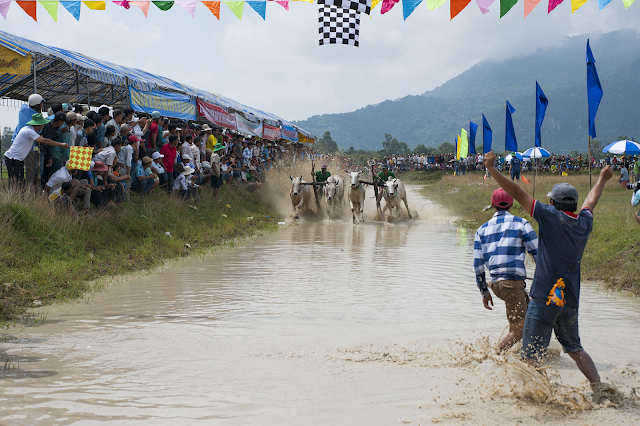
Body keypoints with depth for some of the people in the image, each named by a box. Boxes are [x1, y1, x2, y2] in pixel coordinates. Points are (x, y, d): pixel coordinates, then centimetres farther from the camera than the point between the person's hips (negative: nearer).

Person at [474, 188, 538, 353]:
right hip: (513, 282, -6)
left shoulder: (482, 230, 14)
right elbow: (537, 253, -2)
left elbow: (478, 264, 13)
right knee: (518, 330, -4)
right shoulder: (521, 224, 1)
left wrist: (484, 291, 19)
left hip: (495, 283, 7)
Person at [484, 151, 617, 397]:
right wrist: (602, 178, 51)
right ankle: (598, 386, 12)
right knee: (574, 348, 21)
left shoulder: (551, 217, -7)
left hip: (545, 298, -6)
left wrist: (492, 169, -7)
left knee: (531, 354, -4)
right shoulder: (584, 223, 9)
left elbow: (518, 194, -10)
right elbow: (591, 201, 31)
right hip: (570, 300, 6)